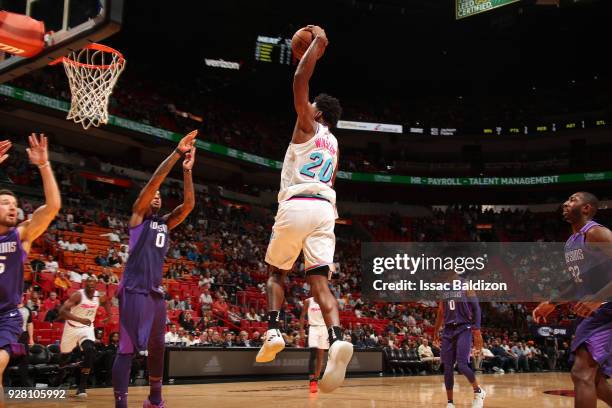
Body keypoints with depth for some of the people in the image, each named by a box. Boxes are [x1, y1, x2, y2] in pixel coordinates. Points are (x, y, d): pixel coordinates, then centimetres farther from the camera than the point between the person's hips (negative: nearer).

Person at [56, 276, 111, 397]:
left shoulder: (100, 297, -8)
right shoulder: (78, 295, -23)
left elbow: (106, 301, 19)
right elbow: (62, 311, -34)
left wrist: (109, 314, 0)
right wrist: (80, 319, -45)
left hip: (87, 328, 2)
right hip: (72, 327, -2)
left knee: (90, 353, -24)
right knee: (65, 356, 16)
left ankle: (82, 386, -16)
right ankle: (59, 382, 46)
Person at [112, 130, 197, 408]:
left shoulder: (165, 223, 18)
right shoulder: (137, 216, 1)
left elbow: (189, 203, 8)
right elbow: (153, 181, -11)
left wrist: (187, 169, 2)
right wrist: (177, 152, -13)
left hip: (156, 292, 7)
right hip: (134, 290, -7)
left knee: (157, 348, 14)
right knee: (127, 349, -9)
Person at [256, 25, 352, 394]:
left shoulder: (308, 125, 7)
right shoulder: (334, 145, 27)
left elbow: (300, 80, 0)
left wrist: (317, 44, 11)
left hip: (297, 205, -5)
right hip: (325, 208, 5)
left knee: (277, 271, 14)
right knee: (320, 280, -5)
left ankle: (274, 331, -1)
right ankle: (337, 339, -28)